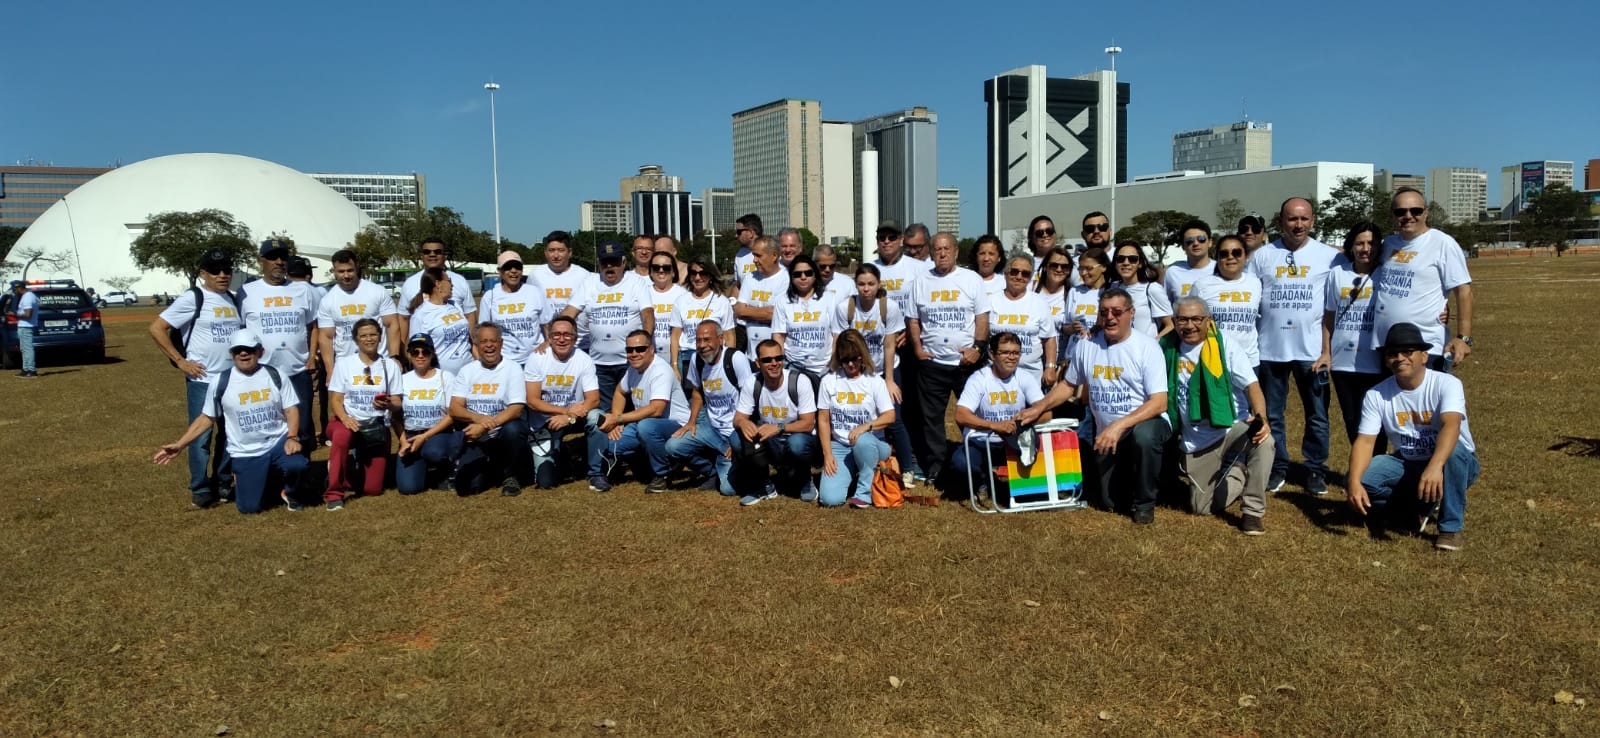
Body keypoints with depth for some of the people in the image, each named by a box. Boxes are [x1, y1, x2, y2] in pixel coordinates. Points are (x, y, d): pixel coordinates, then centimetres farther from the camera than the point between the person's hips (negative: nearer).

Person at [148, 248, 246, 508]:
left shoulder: (234, 300, 11)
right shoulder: (192, 298, -9)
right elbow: (156, 328, -12)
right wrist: (181, 361, -13)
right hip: (202, 380, -6)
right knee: (201, 435, 0)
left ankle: (223, 483, 24)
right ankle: (200, 489, 9)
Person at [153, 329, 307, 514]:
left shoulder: (275, 375, -1)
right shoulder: (219, 382, -2)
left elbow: (290, 409, -1)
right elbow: (207, 418, 6)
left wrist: (292, 438, -18)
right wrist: (180, 445, -2)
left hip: (278, 443, 0)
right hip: (245, 453, 0)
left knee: (296, 464, -33)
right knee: (250, 507, -8)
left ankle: (290, 492, 4)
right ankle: (266, 479, 29)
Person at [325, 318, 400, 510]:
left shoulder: (390, 365, 5)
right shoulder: (343, 364, 3)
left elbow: (398, 404, 2)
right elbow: (336, 400, -3)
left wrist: (388, 405, -22)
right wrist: (345, 418, -24)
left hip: (378, 427, 1)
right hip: (350, 423, -1)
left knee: (373, 489, -4)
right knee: (341, 435, -41)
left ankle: (358, 464, 31)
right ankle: (334, 493, -25)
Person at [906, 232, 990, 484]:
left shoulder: (972, 279, 3)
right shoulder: (921, 281, 7)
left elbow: (982, 317, 1)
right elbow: (912, 319, 9)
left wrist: (977, 347, -10)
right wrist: (917, 348, -2)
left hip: (967, 361, -2)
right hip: (931, 362, 2)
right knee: (931, 416, 7)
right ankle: (934, 466, 17)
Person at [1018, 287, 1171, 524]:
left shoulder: (1147, 347, -14)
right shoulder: (1086, 346, -1)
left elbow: (1159, 402, -21)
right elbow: (1068, 385, 14)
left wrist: (1119, 426, -32)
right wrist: (1039, 407, -1)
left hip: (1145, 424, -4)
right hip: (1106, 435, 4)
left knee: (1143, 435, -40)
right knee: (1106, 502, -1)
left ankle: (1144, 502, -14)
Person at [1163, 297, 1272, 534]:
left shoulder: (1223, 344, -9)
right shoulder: (1168, 348, -1)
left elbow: (1252, 386, -17)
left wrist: (1260, 418, -35)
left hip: (1232, 428, -3)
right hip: (1195, 443, 3)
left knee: (1262, 441, -36)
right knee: (1201, 507, 3)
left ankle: (1252, 512, -19)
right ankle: (1238, 475, 32)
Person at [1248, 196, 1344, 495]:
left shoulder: (1330, 256, 0)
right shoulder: (1262, 256, 3)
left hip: (1312, 349, -1)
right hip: (1270, 349, 1)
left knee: (1317, 415, 7)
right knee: (1271, 414, 9)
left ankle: (1315, 470, 19)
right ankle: (1277, 468, 21)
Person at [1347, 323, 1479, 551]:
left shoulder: (1446, 384, -21)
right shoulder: (1376, 395, -10)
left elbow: (1451, 425, -39)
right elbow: (1365, 440, -17)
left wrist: (1435, 466, -58)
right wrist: (1354, 482, -35)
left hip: (1456, 464, -3)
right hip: (1408, 464, 3)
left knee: (1455, 451, -37)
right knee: (1363, 478, -23)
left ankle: (1451, 526, -21)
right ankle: (1425, 505, 4)